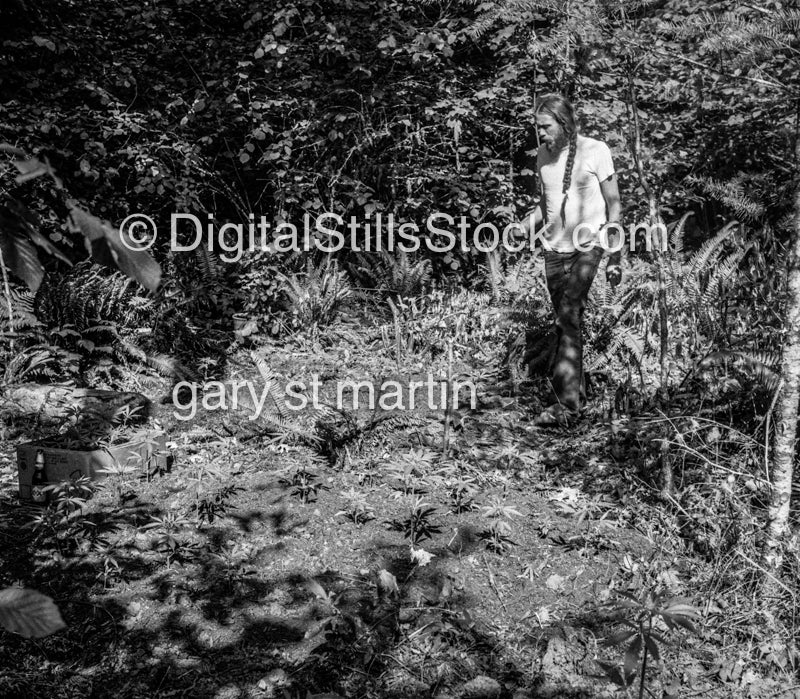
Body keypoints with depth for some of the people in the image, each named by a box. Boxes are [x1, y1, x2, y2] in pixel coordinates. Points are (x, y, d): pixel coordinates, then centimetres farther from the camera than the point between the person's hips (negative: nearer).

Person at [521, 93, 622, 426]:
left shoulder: (595, 151, -6)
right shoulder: (543, 155, 9)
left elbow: (613, 204, -2)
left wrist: (615, 258, -6)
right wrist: (521, 228, -2)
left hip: (587, 247, -5)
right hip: (553, 249, 6)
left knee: (568, 319, -18)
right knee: (566, 323, 7)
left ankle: (566, 403, -17)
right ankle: (577, 395, 17)